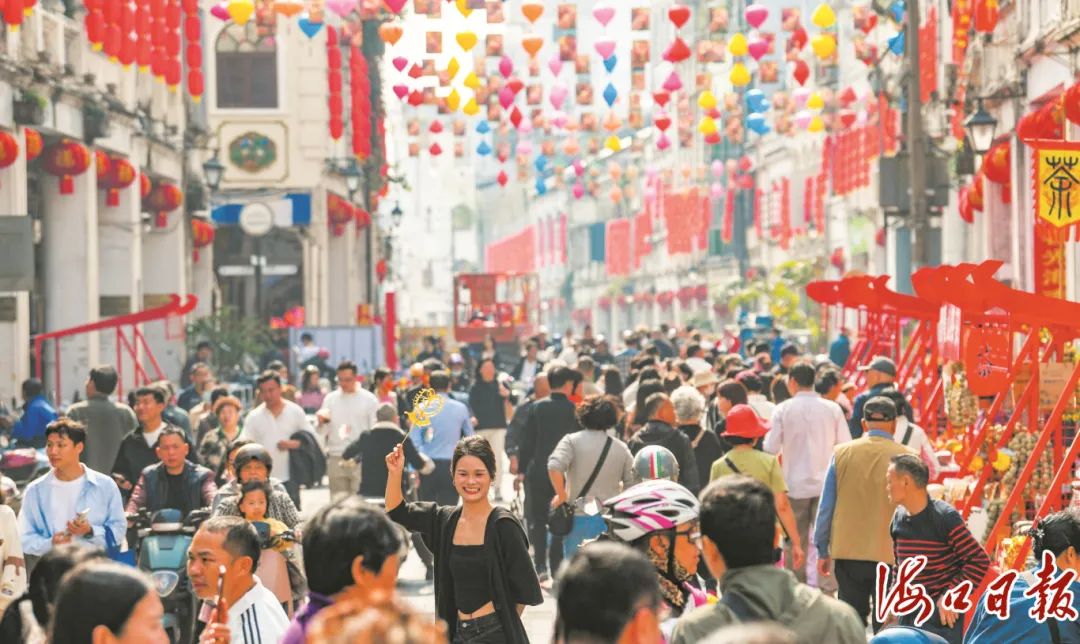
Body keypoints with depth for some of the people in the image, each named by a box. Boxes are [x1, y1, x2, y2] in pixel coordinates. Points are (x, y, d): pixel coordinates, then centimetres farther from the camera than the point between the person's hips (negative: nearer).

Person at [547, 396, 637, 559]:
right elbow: (633, 484, 1)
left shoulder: (572, 441, -5)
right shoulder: (621, 448, 4)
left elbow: (554, 467, -22)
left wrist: (561, 496, -9)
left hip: (578, 517, -2)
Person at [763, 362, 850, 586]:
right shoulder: (832, 409, -2)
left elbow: (771, 448, -6)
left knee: (795, 541, 10)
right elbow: (845, 447, 0)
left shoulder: (783, 410, -5)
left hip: (795, 484, 0)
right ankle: (827, 589, -4)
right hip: (826, 483, 0)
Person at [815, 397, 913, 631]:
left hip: (848, 553, 2)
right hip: (890, 556, -2)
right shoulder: (906, 458, -6)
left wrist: (822, 550, 14)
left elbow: (826, 507, 5)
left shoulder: (841, 453, 0)